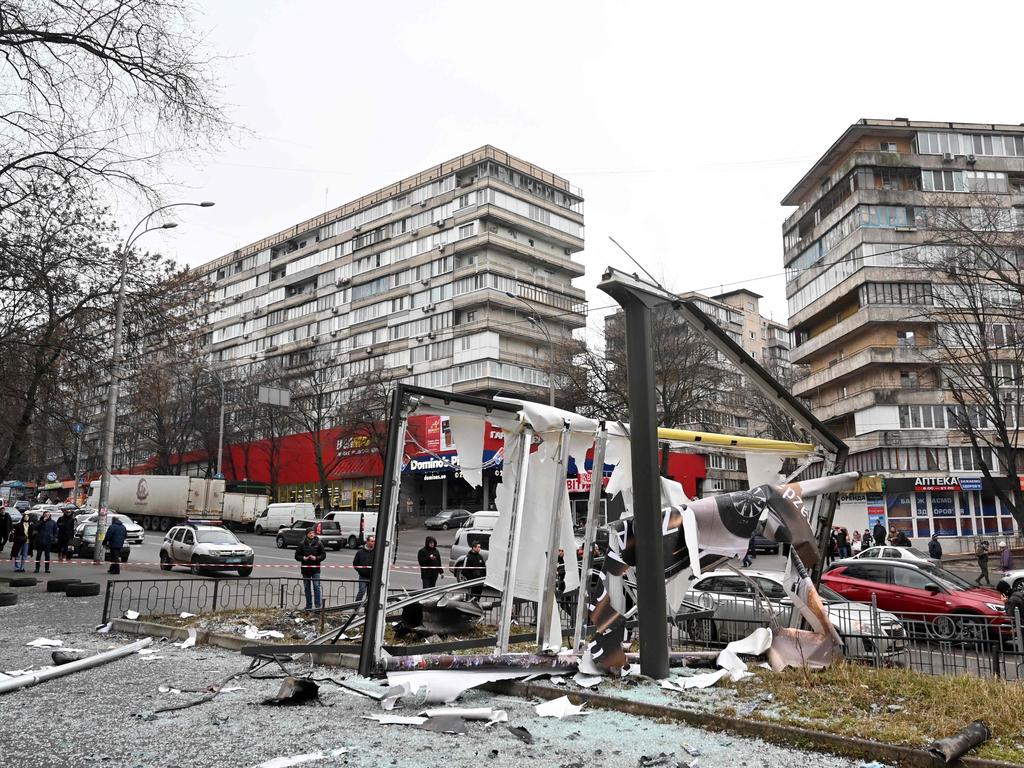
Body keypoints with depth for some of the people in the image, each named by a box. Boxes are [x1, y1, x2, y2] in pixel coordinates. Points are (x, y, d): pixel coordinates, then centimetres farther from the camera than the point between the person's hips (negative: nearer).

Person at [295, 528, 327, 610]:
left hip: (315, 569, -2)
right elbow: (297, 556, 5)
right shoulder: (302, 544, 3)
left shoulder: (318, 543, 0)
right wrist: (303, 558, -13)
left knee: (316, 586, -11)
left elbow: (323, 555, 3)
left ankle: (317, 605, -8)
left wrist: (316, 558, -14)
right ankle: (309, 605, 19)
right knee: (307, 587, 10)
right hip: (305, 568, 2)